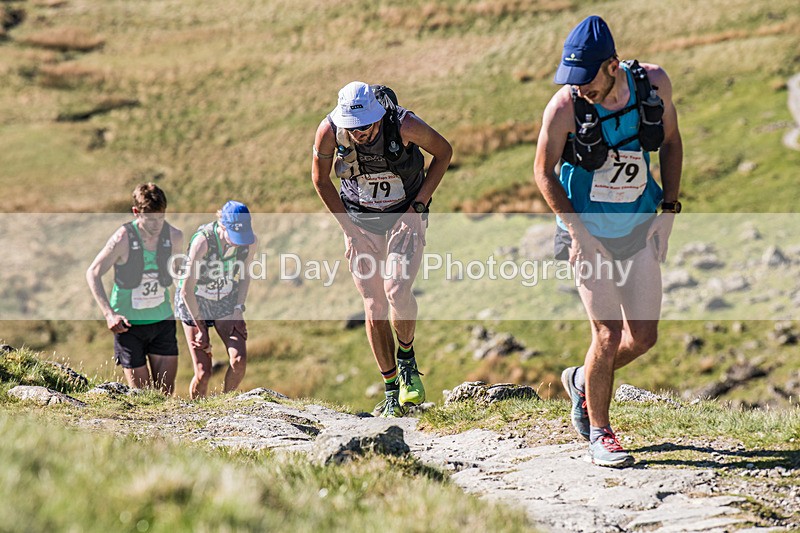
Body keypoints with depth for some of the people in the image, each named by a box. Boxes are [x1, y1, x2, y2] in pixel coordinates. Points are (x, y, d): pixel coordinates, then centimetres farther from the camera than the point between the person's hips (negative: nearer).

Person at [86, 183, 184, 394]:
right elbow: (93, 274, -8)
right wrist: (109, 314, -17)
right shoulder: (123, 239, -17)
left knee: (166, 392, 0)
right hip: (129, 323, -3)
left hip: (162, 321, 3)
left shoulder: (174, 237, -5)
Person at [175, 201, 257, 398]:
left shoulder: (249, 241, -16)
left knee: (239, 361, -15)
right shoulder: (203, 241, -30)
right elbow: (187, 290, -23)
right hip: (194, 302, -4)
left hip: (226, 301, 4)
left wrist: (238, 309, -4)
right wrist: (201, 329, -16)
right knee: (203, 373, -10)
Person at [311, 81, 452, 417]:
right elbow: (320, 179, 1)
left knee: (397, 291, -23)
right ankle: (391, 393, 11)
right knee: (374, 308, -1)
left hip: (405, 216, -2)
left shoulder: (404, 124, -24)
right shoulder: (329, 131, -19)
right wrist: (347, 223, -3)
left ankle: (407, 360, 5)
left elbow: (443, 153, -5)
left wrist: (418, 204, -9)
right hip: (360, 222, 2)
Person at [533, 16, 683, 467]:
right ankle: (599, 433, 11)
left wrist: (669, 207, 0)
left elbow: (671, 142, 6)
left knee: (644, 336, 4)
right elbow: (544, 171, -8)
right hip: (589, 230, -4)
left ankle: (583, 382, 33)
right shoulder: (564, 107, -20)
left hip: (641, 228, 4)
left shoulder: (654, 83, -11)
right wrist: (577, 231, -14)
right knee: (608, 334, -8)